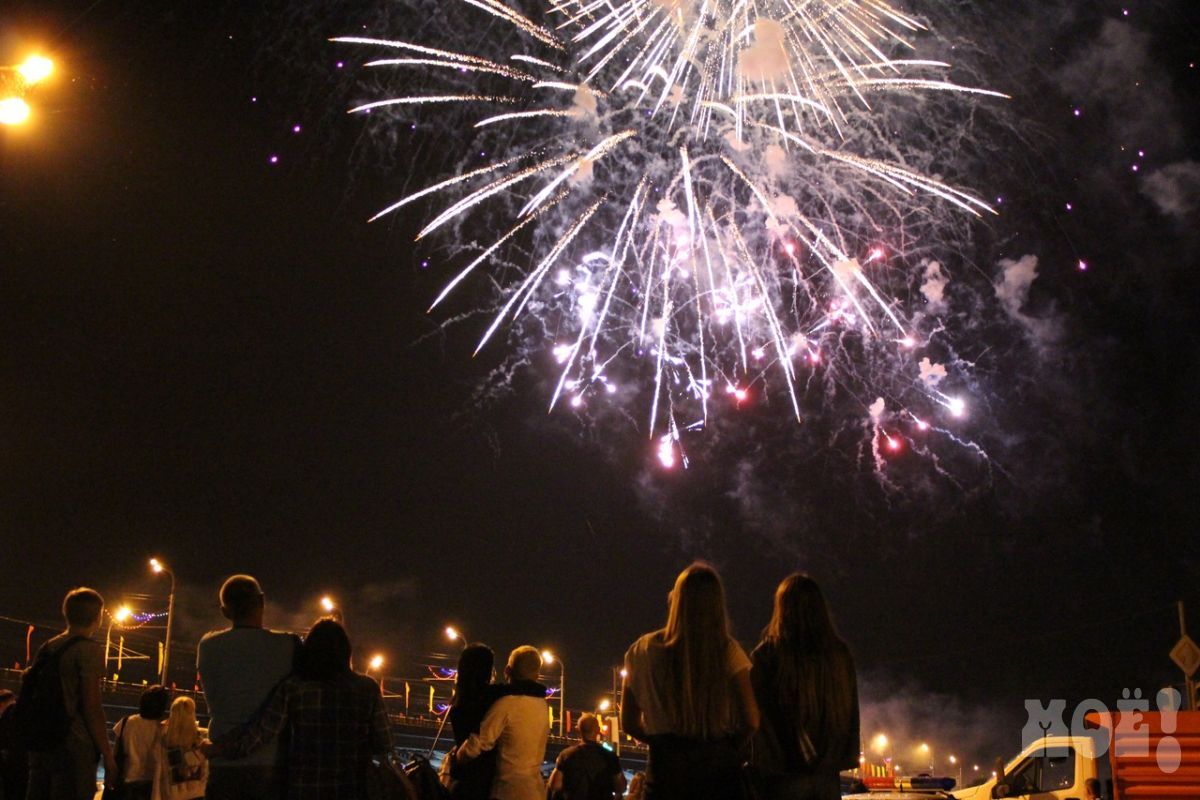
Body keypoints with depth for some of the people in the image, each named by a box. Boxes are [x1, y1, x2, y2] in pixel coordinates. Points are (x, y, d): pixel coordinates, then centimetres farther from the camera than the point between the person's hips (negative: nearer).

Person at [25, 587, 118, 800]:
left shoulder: (47, 648, 14)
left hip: (41, 745, 7)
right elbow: (92, 708, -13)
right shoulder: (90, 649, -8)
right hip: (74, 748, -7)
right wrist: (108, 756, -10)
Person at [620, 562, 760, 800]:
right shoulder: (728, 652, -3)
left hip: (667, 766, 0)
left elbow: (629, 723, 7)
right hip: (719, 767, 0)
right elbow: (750, 721, -7)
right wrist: (726, 748, 11)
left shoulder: (644, 651, 1)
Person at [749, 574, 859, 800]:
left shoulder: (765, 656, -11)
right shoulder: (840, 654, 0)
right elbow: (851, 714, 8)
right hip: (828, 777, 4)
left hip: (783, 775, -3)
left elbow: (758, 718, -7)